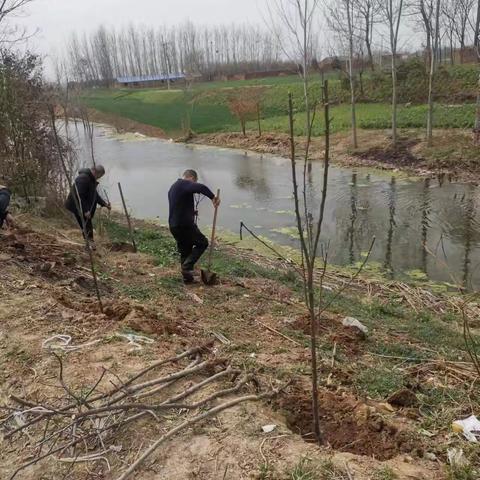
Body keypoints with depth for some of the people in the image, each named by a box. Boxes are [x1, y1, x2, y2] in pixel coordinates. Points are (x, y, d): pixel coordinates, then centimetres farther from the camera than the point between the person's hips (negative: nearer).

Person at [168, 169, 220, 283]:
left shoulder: (173, 187, 23)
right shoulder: (184, 184, -9)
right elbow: (201, 188, -30)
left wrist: (192, 212, 29)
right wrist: (213, 197, -23)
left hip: (173, 226, 9)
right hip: (185, 224, -9)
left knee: (184, 250, 17)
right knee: (202, 242, 4)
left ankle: (187, 276, 19)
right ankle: (187, 266, -7)